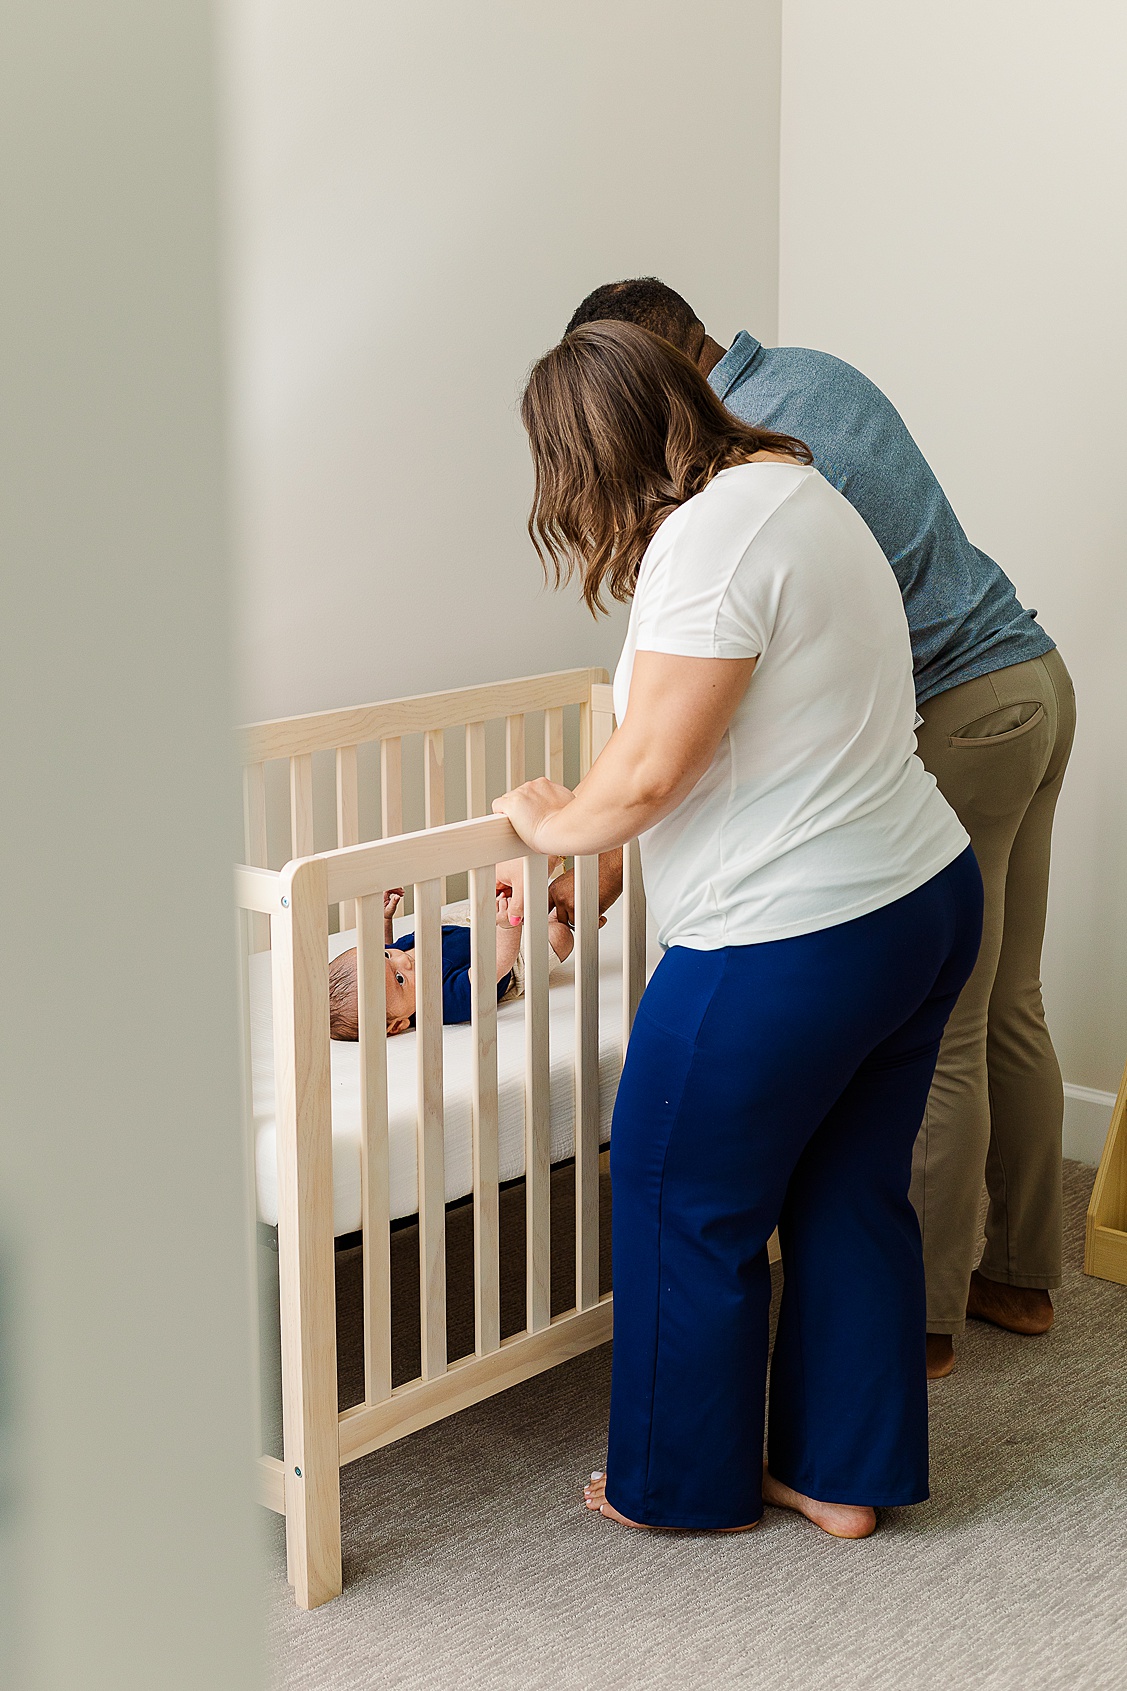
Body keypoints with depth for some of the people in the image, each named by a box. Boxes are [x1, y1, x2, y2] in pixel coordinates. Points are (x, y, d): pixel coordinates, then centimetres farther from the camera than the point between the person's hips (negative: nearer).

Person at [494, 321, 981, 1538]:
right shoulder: (791, 485, 11)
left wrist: (552, 822, 0)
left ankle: (687, 1485, 26)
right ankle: (845, 1477, 31)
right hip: (927, 896, 9)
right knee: (851, 1196, 18)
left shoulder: (707, 537, -20)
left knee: (685, 1206, 10)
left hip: (789, 949, -9)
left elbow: (649, 775, -21)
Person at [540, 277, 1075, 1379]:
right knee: (1008, 1009, 16)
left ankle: (922, 1315, 11)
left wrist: (611, 855, -11)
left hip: (956, 725, -10)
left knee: (938, 1038, 0)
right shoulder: (815, 372, 10)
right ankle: (1020, 1275, 27)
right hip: (1034, 676, 10)